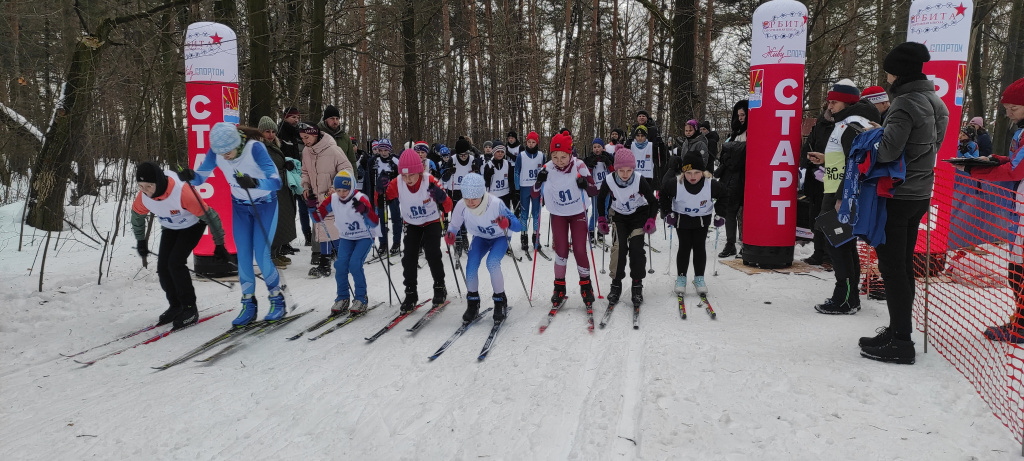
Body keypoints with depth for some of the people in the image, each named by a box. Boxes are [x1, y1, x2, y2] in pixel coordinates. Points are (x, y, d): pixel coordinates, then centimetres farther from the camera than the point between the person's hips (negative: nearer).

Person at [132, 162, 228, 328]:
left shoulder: (182, 192, -39)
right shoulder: (143, 196, -21)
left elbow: (209, 215, -31)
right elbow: (137, 215, 4)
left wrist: (219, 245, -25)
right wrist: (141, 241, 14)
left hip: (193, 225, -6)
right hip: (170, 228, 6)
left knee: (175, 262, -20)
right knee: (162, 266, -5)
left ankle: (190, 309, -7)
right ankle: (176, 307, 15)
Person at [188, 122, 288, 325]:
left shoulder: (255, 148, -30)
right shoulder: (216, 152, -16)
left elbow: (276, 181, -35)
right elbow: (200, 177, -8)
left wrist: (254, 183, -53)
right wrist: (191, 176, -31)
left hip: (265, 205, -4)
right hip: (240, 206, 4)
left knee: (261, 255, -9)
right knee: (243, 256, 2)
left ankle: (277, 299, 10)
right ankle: (248, 303, 15)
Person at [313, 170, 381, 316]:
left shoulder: (361, 199, -21)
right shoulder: (332, 199, -8)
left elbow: (375, 223, -26)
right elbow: (318, 218, -2)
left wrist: (364, 211, -42)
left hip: (364, 237, -4)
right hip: (346, 238, 4)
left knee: (354, 264, -21)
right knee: (340, 264, -14)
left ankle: (361, 299, -4)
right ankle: (342, 299, 2)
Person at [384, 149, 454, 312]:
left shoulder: (430, 181, -27)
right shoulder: (397, 184, -20)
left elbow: (448, 208, -23)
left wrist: (441, 197, -44)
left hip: (432, 222, -3)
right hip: (411, 225, 3)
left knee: (432, 254, -16)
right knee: (409, 257, -7)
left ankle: (440, 288, 6)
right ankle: (410, 294, 8)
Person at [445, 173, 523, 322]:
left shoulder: (495, 204, -37)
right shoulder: (461, 206, -27)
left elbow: (517, 226, -34)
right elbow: (454, 225, -9)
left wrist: (507, 222, -56)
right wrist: (449, 235, -32)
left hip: (500, 237, -3)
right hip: (480, 238, 3)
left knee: (492, 263, -28)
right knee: (471, 266, -18)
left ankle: (500, 301, -5)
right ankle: (473, 303, 7)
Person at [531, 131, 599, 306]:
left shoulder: (579, 166, -19)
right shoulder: (548, 169, -15)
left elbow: (594, 192, -13)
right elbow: (534, 195, -9)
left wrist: (586, 184, -35)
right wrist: (539, 181, -29)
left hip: (578, 213, -1)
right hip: (558, 215, 1)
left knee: (579, 250, -5)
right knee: (561, 251, -5)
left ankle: (586, 285, 16)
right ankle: (559, 287, 12)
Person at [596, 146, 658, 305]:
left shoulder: (640, 181, -26)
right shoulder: (609, 181, -22)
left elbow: (653, 201, -11)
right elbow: (600, 199, 0)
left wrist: (651, 220, -22)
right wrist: (601, 219, -3)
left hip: (639, 215, -1)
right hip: (619, 216, 1)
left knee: (636, 247, -15)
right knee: (619, 247, -13)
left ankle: (637, 286, -1)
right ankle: (616, 284, 2)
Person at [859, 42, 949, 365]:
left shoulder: (905, 103, -17)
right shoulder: (935, 102, 12)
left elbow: (888, 150, -27)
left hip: (896, 195, -9)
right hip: (920, 193, 9)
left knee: (891, 266, -4)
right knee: (904, 265, 14)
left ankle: (899, 341, 0)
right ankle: (900, 332, 22)